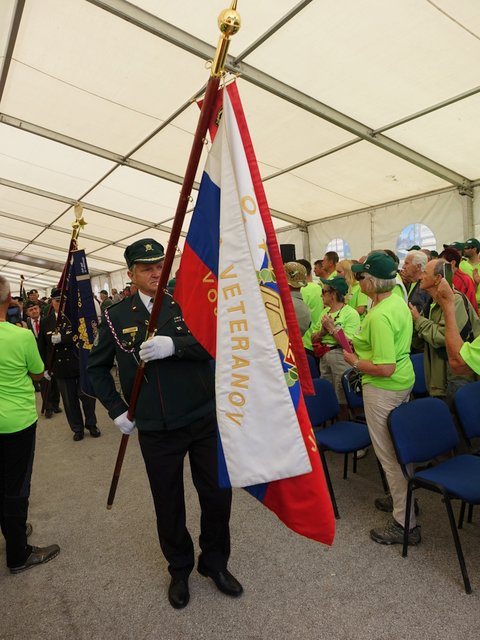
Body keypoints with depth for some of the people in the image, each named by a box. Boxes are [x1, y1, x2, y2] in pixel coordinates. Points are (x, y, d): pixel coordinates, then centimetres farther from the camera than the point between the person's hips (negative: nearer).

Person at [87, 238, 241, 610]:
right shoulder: (117, 317, -1)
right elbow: (96, 367, 9)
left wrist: (174, 345, -30)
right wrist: (117, 409, 1)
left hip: (205, 419, 0)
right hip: (155, 429, 0)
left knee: (218, 494, 11)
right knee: (168, 503, 15)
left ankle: (215, 562, 38)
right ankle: (180, 569, 42)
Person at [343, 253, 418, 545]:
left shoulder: (380, 316, -28)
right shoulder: (398, 300, 3)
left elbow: (384, 368, -30)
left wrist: (354, 361, -15)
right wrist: (360, 344, 13)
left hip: (384, 389, -10)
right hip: (404, 381, 10)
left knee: (389, 454, 3)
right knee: (398, 447, 24)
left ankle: (405, 523, 17)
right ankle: (401, 497, 43)